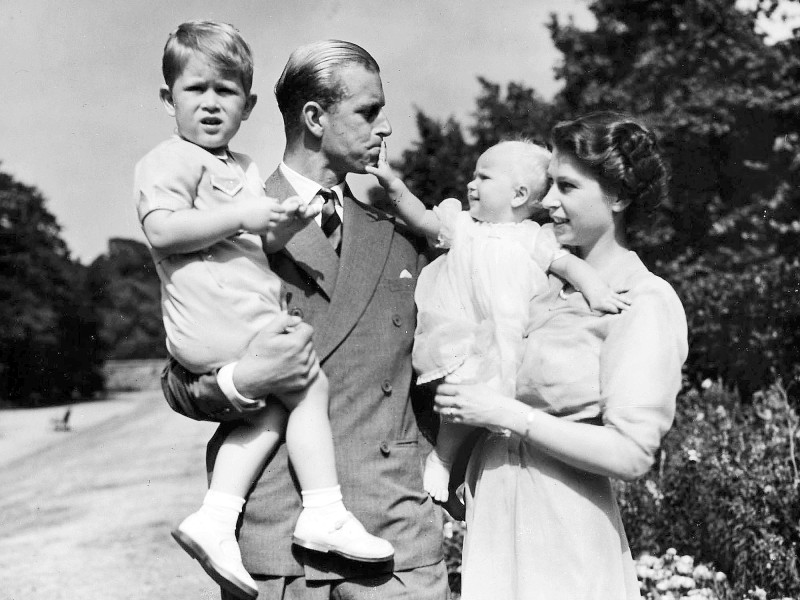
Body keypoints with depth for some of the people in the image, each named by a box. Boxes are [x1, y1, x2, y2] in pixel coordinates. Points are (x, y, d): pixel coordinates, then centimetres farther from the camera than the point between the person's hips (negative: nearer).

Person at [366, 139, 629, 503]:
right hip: (455, 338, -1)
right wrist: (393, 184, -6)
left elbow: (568, 263, 4)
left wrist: (595, 290, -12)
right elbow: (421, 219, 6)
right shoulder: (462, 224, 11)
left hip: (506, 341, 1)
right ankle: (441, 459, 3)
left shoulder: (533, 238, 8)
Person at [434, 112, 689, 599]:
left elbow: (631, 454, -19)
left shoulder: (646, 303, -12)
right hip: (495, 515, 6)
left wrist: (507, 414, -19)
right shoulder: (548, 278, 7)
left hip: (565, 538, -6)